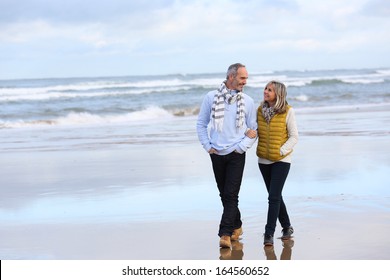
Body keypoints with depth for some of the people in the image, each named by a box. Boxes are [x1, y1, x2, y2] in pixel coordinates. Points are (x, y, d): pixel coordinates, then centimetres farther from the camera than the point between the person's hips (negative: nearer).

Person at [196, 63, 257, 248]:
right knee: (224, 194, 11)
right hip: (217, 154, 2)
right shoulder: (211, 97, 2)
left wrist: (241, 147, -5)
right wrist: (207, 146, 1)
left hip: (236, 155, -2)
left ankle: (225, 234, -11)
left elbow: (253, 129, 7)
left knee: (231, 195, -10)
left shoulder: (247, 101, 3)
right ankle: (237, 226, 29)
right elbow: (201, 124, 9)